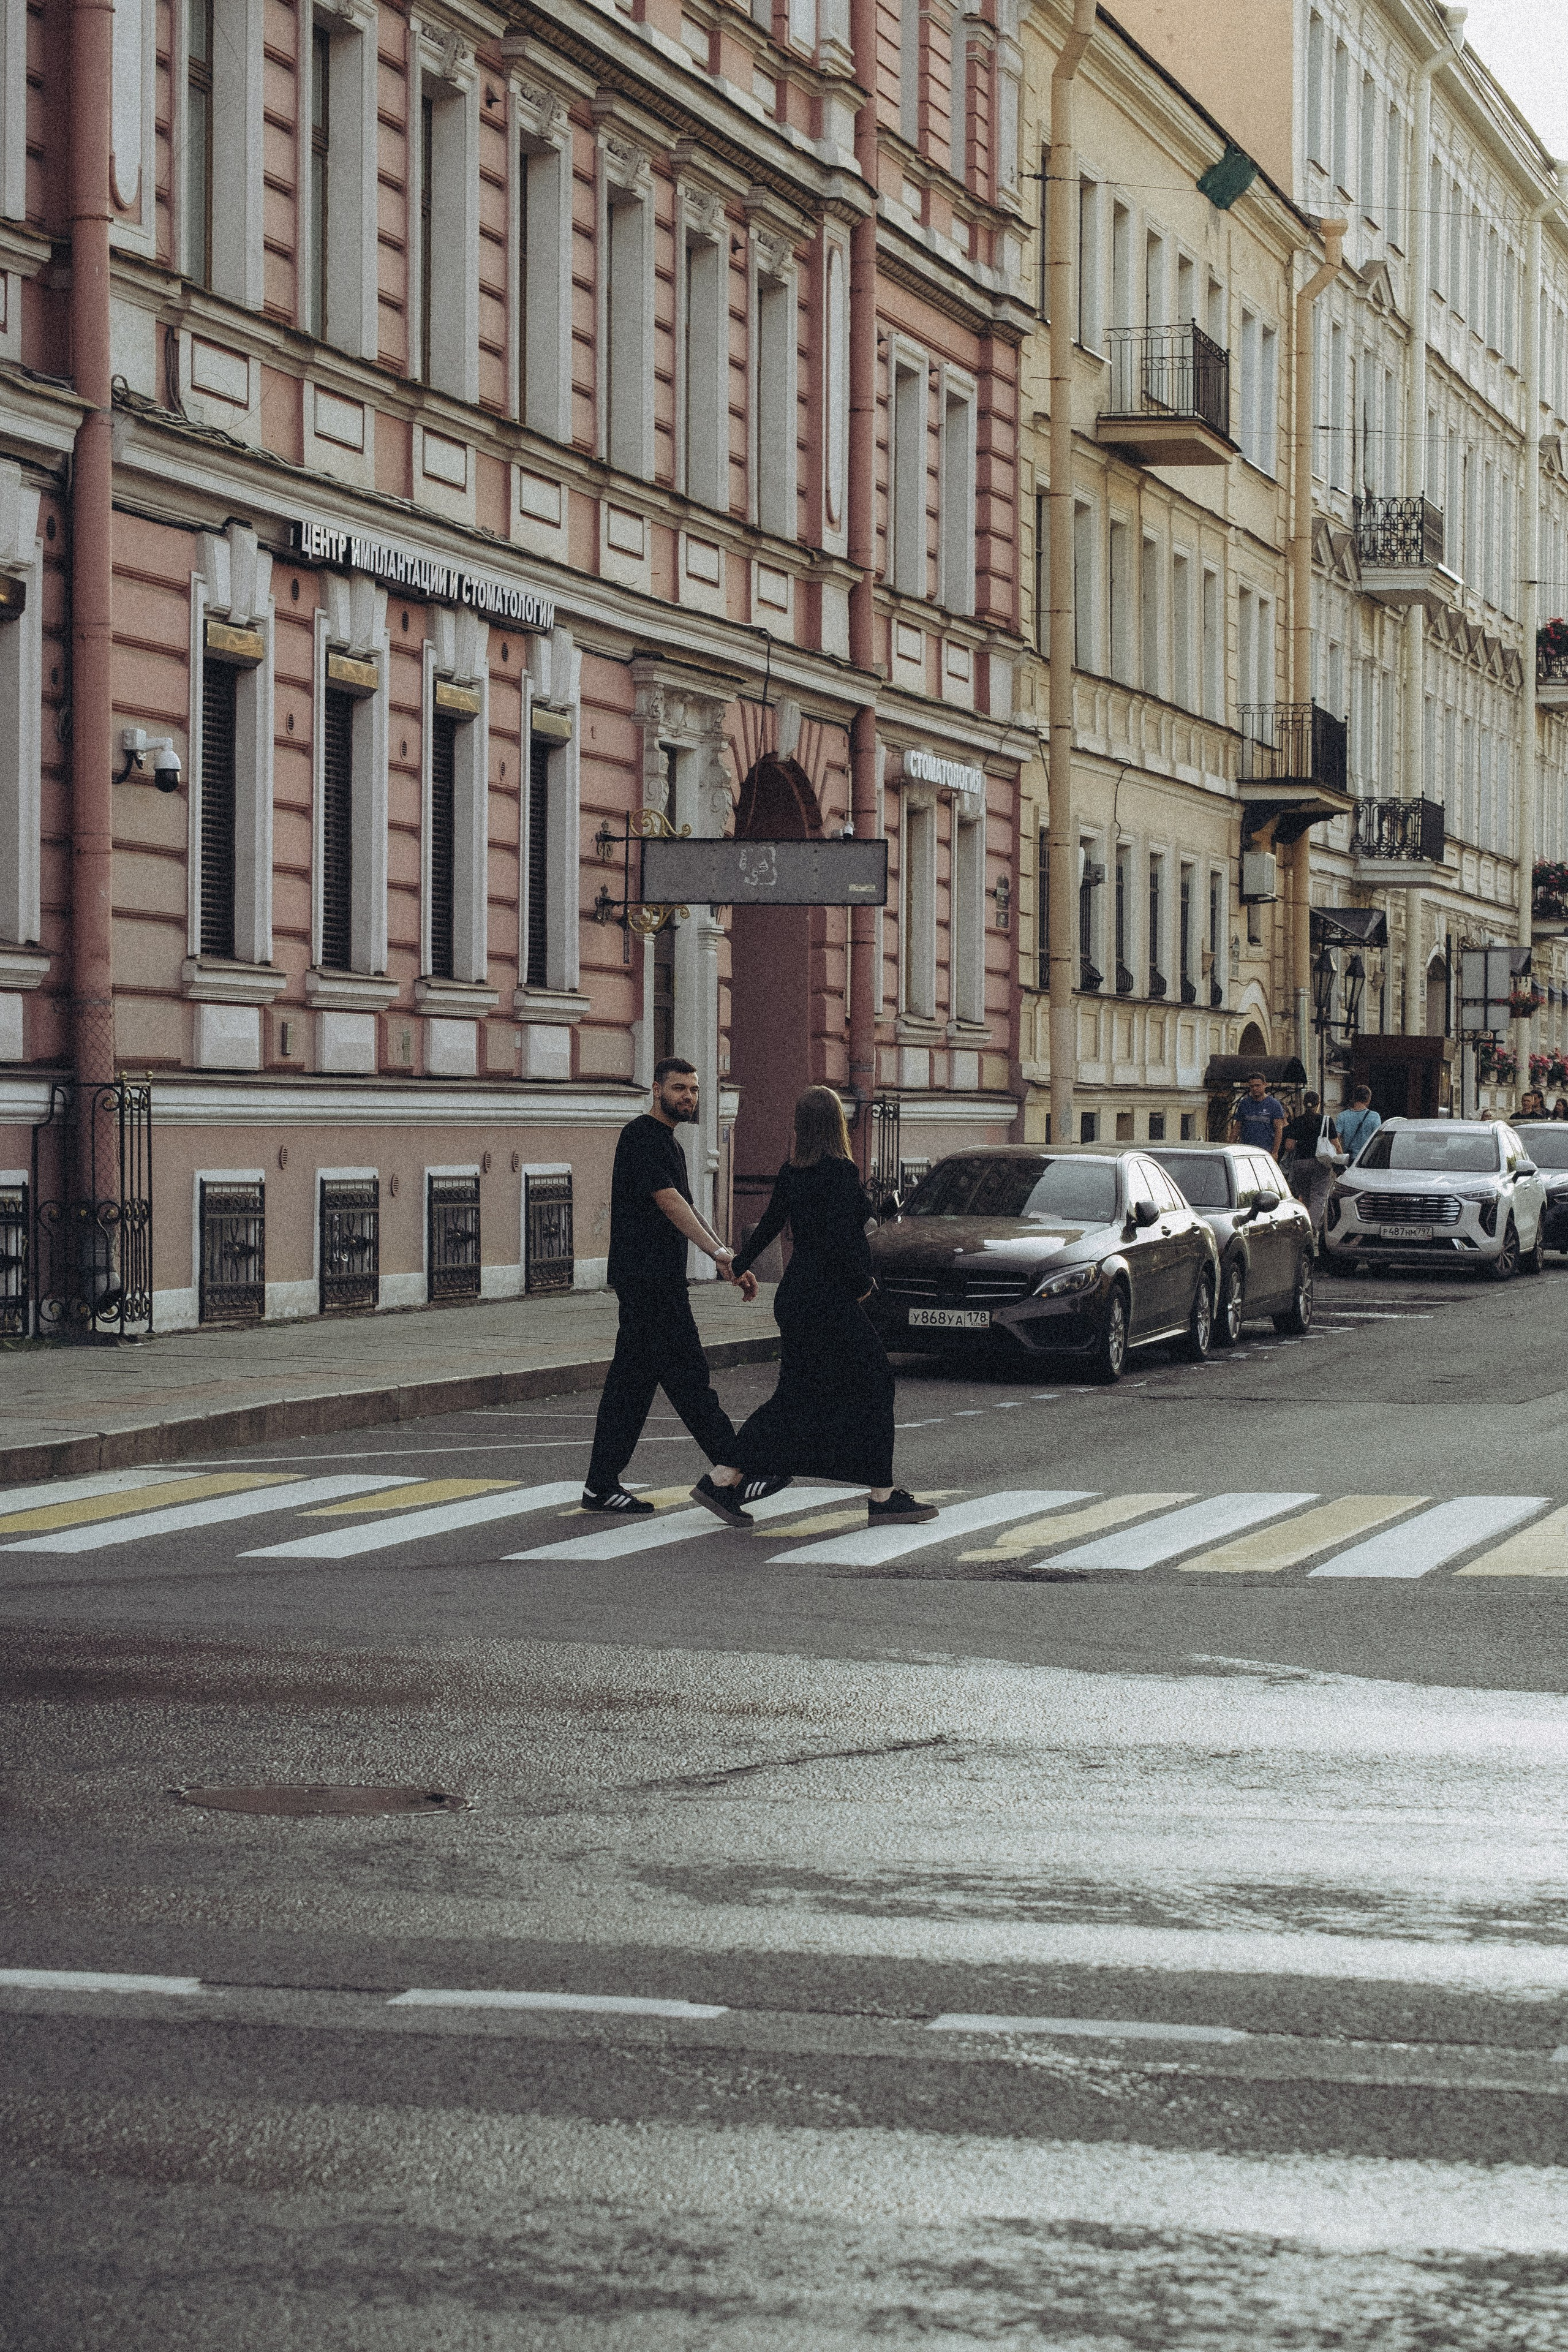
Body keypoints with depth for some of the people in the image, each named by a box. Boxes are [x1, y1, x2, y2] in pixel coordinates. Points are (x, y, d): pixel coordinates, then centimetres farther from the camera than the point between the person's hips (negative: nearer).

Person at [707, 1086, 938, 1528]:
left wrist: (742, 1265, 38)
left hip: (794, 1294, 8)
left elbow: (770, 1223, 21)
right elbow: (841, 1239, -22)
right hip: (829, 1300, -8)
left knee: (796, 1392, 13)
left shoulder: (791, 1171, 8)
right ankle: (882, 1497, 3)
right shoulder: (841, 1171, -15)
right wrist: (863, 1282, -6)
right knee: (874, 1381, 2)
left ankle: (724, 1478, 10)